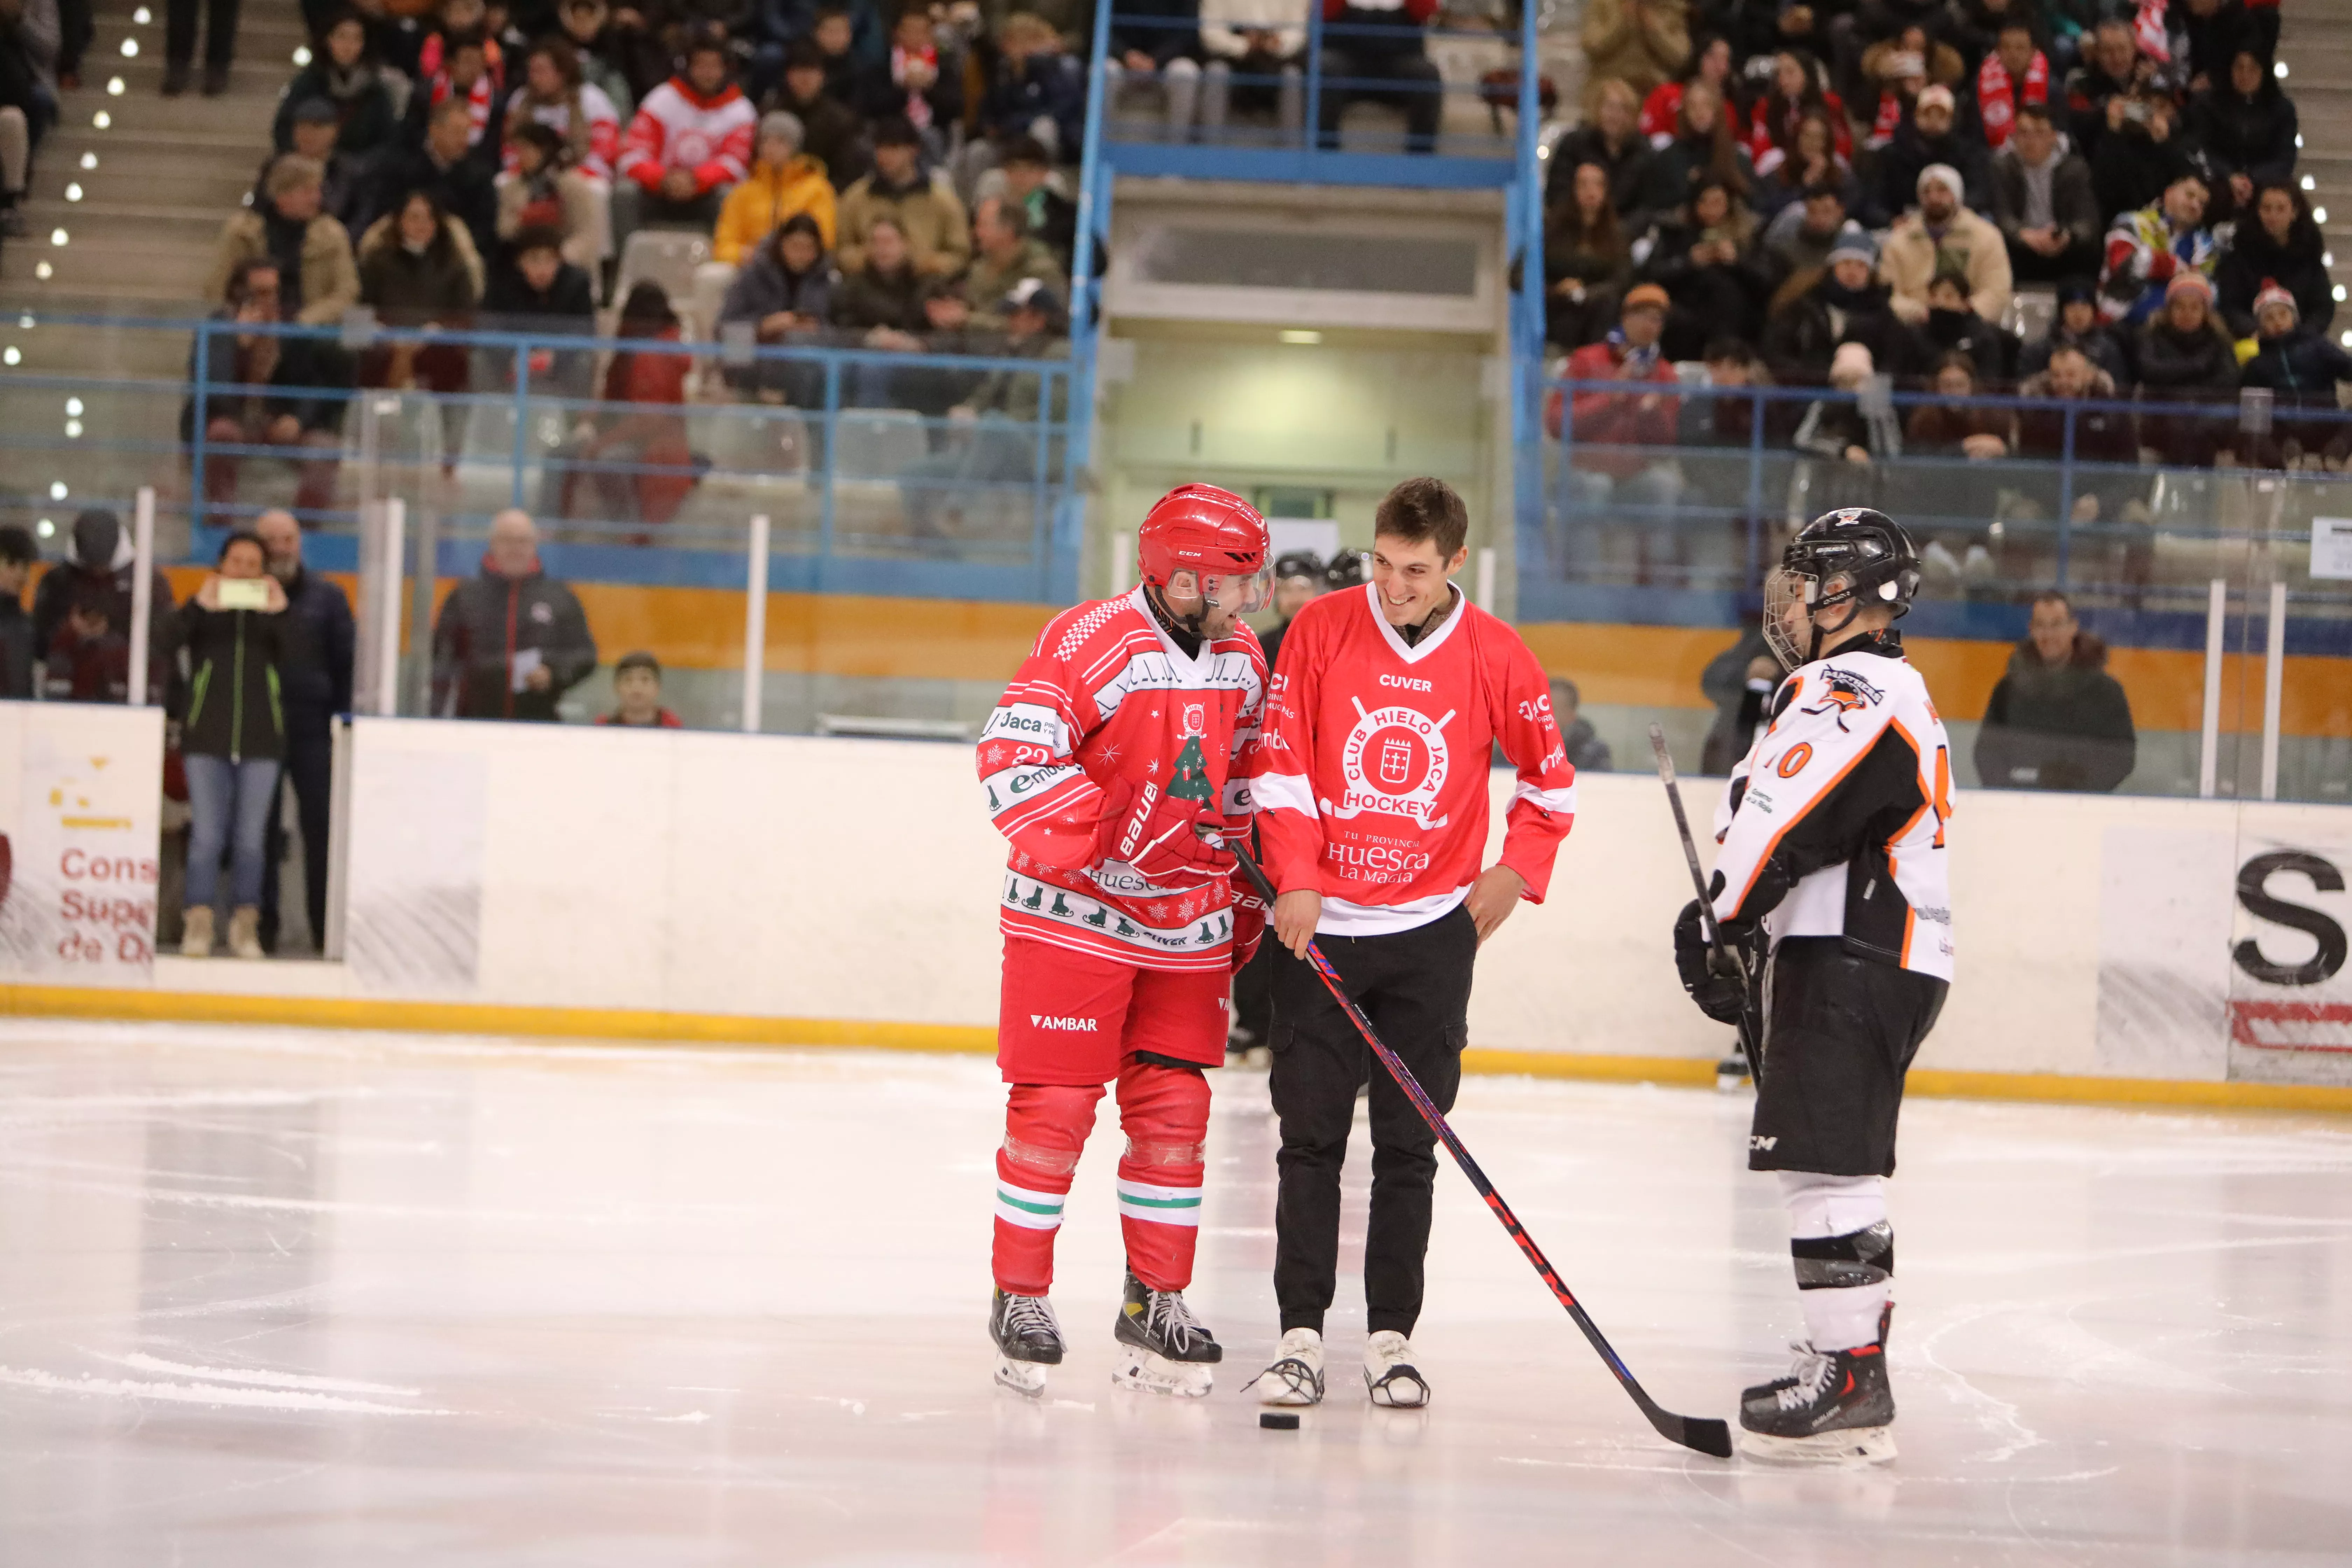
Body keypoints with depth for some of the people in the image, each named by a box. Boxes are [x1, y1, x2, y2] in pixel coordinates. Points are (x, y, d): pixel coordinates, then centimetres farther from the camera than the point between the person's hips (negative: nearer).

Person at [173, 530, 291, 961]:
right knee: (207, 834, -6)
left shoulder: (272, 613, 10)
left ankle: (245, 926, 6)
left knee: (251, 837, 2)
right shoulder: (203, 609, 8)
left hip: (261, 736, 1)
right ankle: (198, 924, -4)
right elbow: (169, 643, -10)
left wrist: (280, 614, -18)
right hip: (207, 736, -1)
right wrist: (200, 606, -22)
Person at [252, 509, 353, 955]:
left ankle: (326, 929, 1)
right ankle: (263, 928, 8)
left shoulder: (326, 597, 9)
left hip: (312, 729, 0)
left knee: (320, 828, -2)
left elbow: (346, 662, 9)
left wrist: (343, 721, 1)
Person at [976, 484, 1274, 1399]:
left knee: (1174, 1111, 6)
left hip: (1189, 928, 6)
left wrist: (1248, 896, 17)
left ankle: (1155, 1304, 16)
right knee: (1055, 1108, -3)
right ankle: (1020, 1297, 10)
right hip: (1075, 914, -6)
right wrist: (1098, 837, -29)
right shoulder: (1090, 645, -17)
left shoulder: (1240, 657, 7)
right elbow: (1010, 755, -23)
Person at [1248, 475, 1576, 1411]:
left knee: (1409, 1145, 2)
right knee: (1311, 1136, -1)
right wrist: (1295, 880, -9)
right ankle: (1301, 1332, 3)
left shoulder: (1495, 657, -1)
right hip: (1319, 921, 0)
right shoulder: (1320, 631, -2)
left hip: (1432, 928, 0)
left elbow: (1550, 776, 12)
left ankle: (1391, 1335, 8)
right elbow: (1282, 762, -1)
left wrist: (1516, 871, 2)